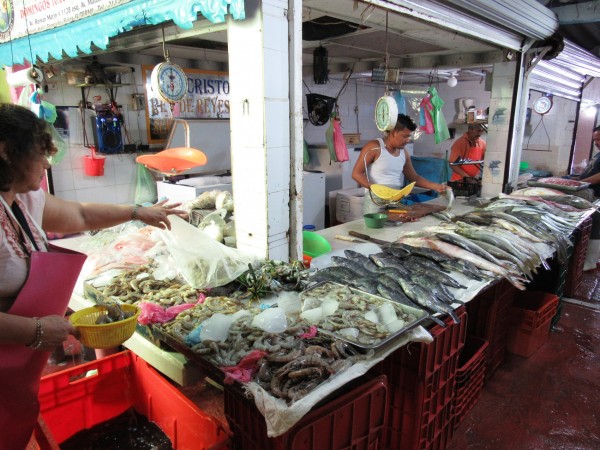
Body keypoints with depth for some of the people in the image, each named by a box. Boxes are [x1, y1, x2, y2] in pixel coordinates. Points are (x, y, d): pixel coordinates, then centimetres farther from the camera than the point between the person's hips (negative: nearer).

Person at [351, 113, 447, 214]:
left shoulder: (403, 153, 10)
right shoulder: (374, 147, -9)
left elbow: (414, 177, 18)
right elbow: (356, 174, -12)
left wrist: (435, 186, 7)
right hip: (376, 202, -6)